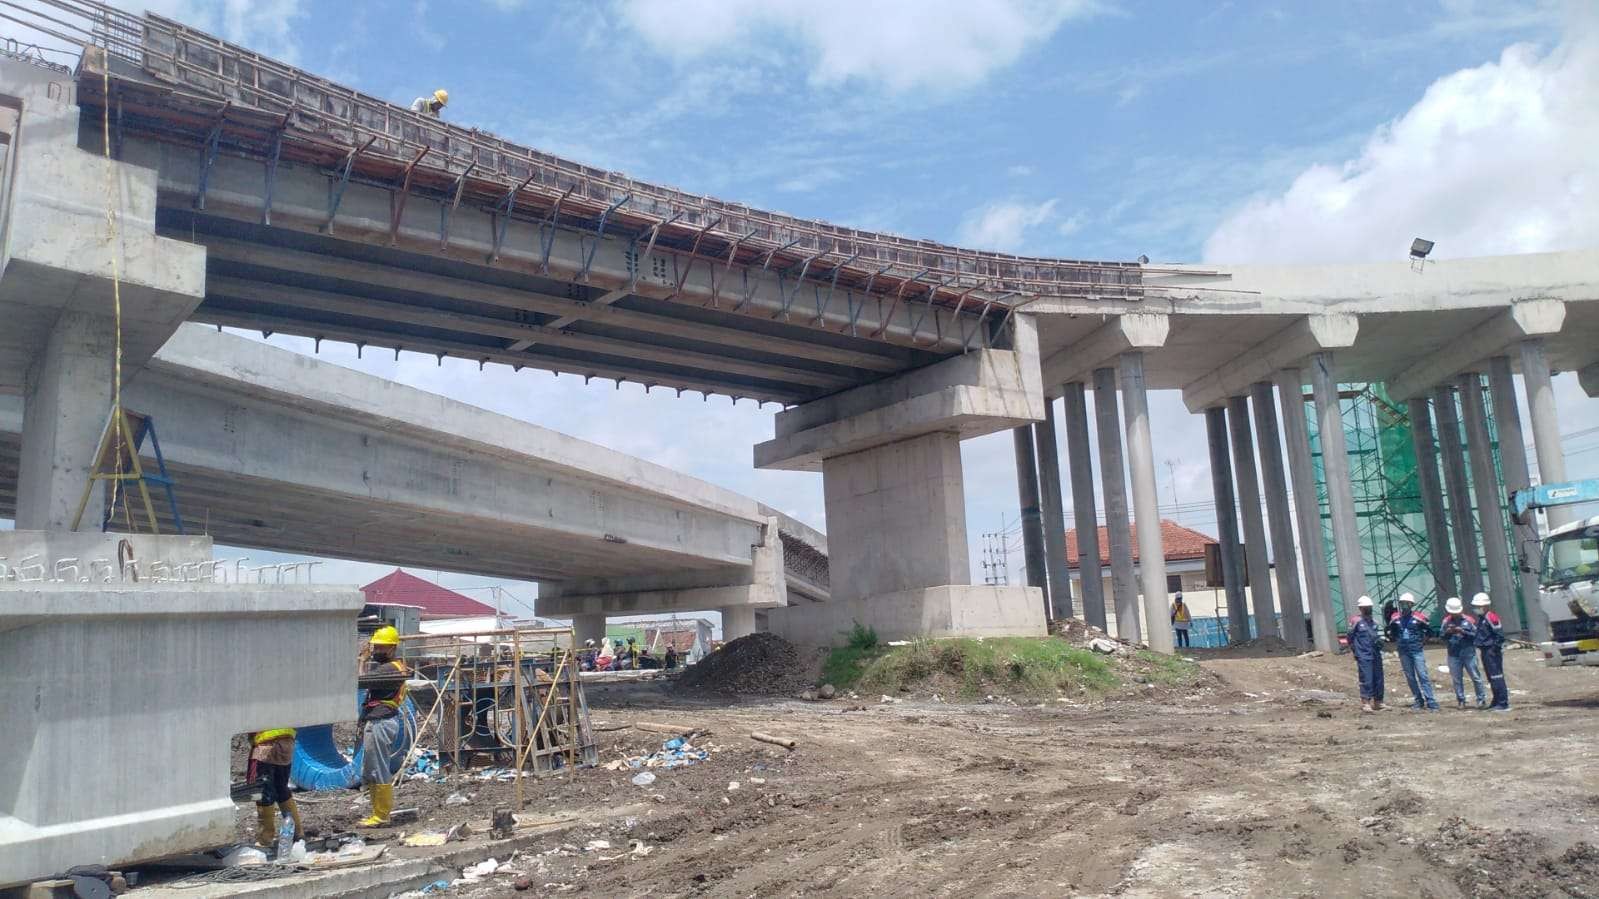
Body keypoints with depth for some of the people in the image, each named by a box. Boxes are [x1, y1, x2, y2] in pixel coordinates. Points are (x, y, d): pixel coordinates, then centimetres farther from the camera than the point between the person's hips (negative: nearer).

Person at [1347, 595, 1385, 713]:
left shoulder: (1374, 622, 12)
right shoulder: (1356, 621, -5)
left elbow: (1378, 636, 22)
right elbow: (1350, 638, 1)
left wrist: (1379, 642, 2)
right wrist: (1356, 650, 1)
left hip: (1376, 655, 6)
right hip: (1364, 657, -6)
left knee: (1379, 679, 9)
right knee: (1366, 680, -8)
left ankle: (1378, 703, 19)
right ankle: (1365, 703, -4)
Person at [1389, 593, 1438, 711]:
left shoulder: (1418, 617, -6)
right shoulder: (1396, 618, 4)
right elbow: (1390, 630, 21)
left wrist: (1423, 642, 3)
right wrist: (1396, 642, 13)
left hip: (1417, 650, -4)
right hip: (1403, 652, 4)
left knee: (1423, 675, -8)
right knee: (1410, 677, 8)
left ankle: (1431, 702, -7)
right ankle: (1419, 700, 17)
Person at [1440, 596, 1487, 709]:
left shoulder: (1468, 620, -1)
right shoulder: (1446, 621, 6)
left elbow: (1475, 635, -4)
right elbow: (1442, 637, 9)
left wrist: (1463, 632, -17)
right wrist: (1448, 632, -11)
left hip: (1468, 653, -2)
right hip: (1453, 655, 2)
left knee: (1476, 677, 0)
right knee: (1456, 679, 5)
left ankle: (1481, 700, 8)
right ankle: (1461, 701, 13)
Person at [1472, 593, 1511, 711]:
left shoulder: (1491, 617, -15)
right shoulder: (1481, 618, 16)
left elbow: (1500, 635, -19)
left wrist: (1496, 648, -17)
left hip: (1492, 651, -10)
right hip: (1485, 651, 10)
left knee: (1496, 677, -9)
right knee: (1491, 678, 16)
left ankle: (1503, 704, -8)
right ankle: (1496, 702, 24)